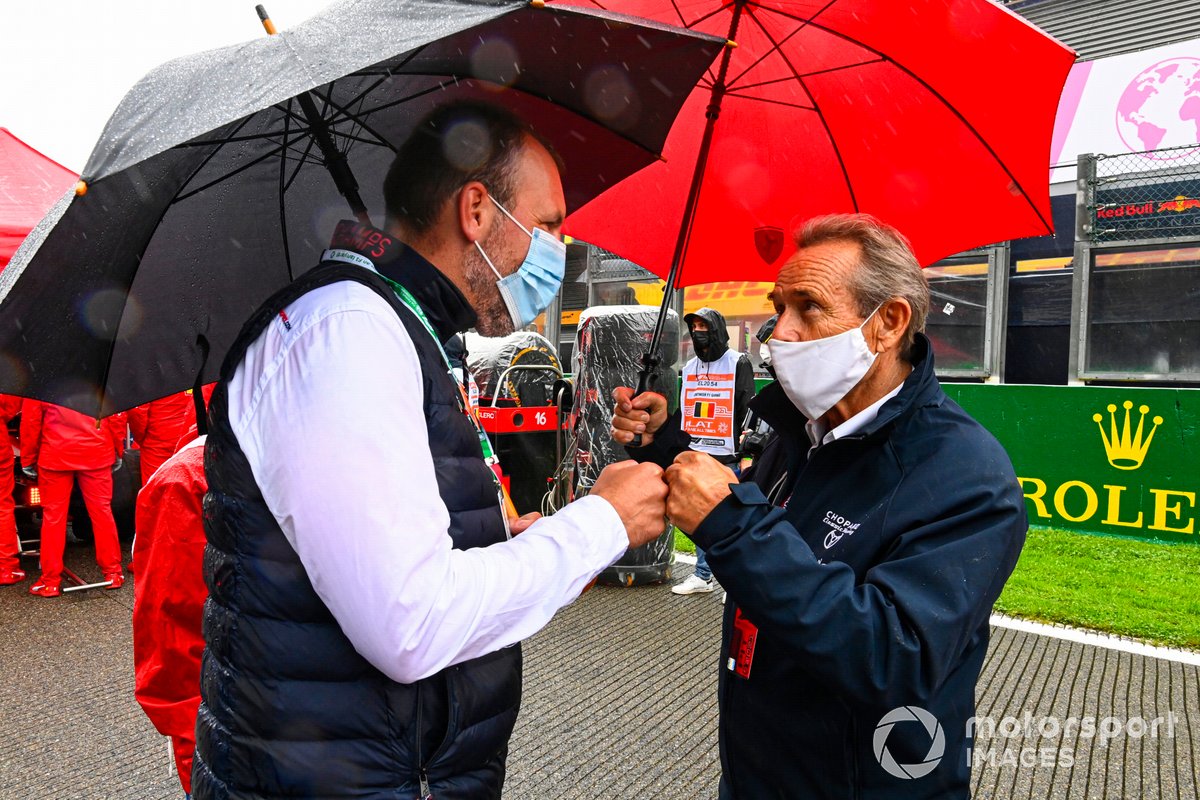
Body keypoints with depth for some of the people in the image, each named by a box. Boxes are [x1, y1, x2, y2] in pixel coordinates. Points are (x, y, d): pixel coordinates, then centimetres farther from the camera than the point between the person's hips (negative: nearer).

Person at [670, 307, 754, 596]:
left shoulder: (738, 362, -2)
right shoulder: (690, 366, 17)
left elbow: (749, 409, -6)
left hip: (727, 457, -6)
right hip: (694, 456, 6)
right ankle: (702, 576, 22)